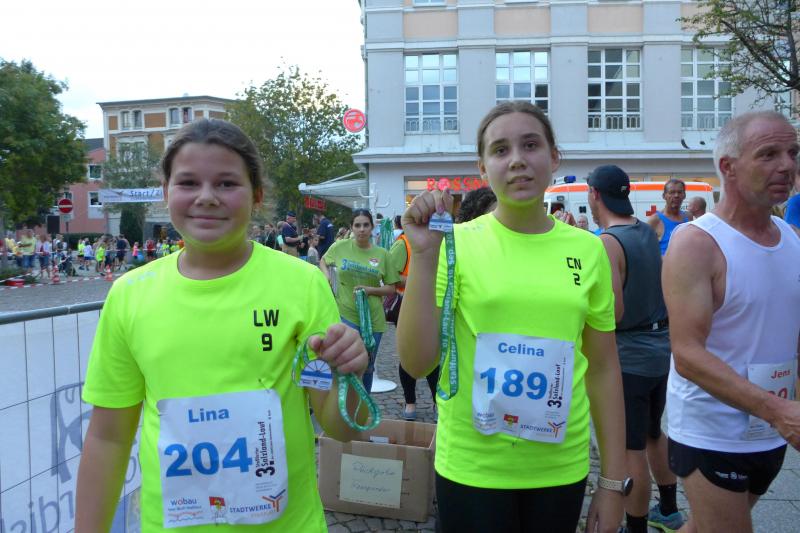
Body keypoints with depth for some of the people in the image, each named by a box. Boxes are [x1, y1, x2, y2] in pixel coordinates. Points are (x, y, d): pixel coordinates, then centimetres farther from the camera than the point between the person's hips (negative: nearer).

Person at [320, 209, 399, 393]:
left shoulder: (382, 254, -2)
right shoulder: (340, 246, -3)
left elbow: (391, 288, 2)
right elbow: (323, 261, 18)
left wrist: (369, 290, -14)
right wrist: (326, 274, -2)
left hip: (373, 318, 2)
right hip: (345, 314, -2)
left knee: (367, 367, 16)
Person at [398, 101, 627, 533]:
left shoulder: (587, 250, -2)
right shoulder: (457, 243, -9)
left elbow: (603, 369, 4)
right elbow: (416, 362, -13)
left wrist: (613, 480, 5)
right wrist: (424, 253, -22)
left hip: (562, 469, 3)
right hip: (472, 468, -2)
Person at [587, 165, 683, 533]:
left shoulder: (607, 242, -19)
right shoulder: (648, 233, 6)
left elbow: (612, 312, -23)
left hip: (627, 356, -9)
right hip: (660, 349, 9)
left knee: (631, 449, 3)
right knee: (653, 434, 24)